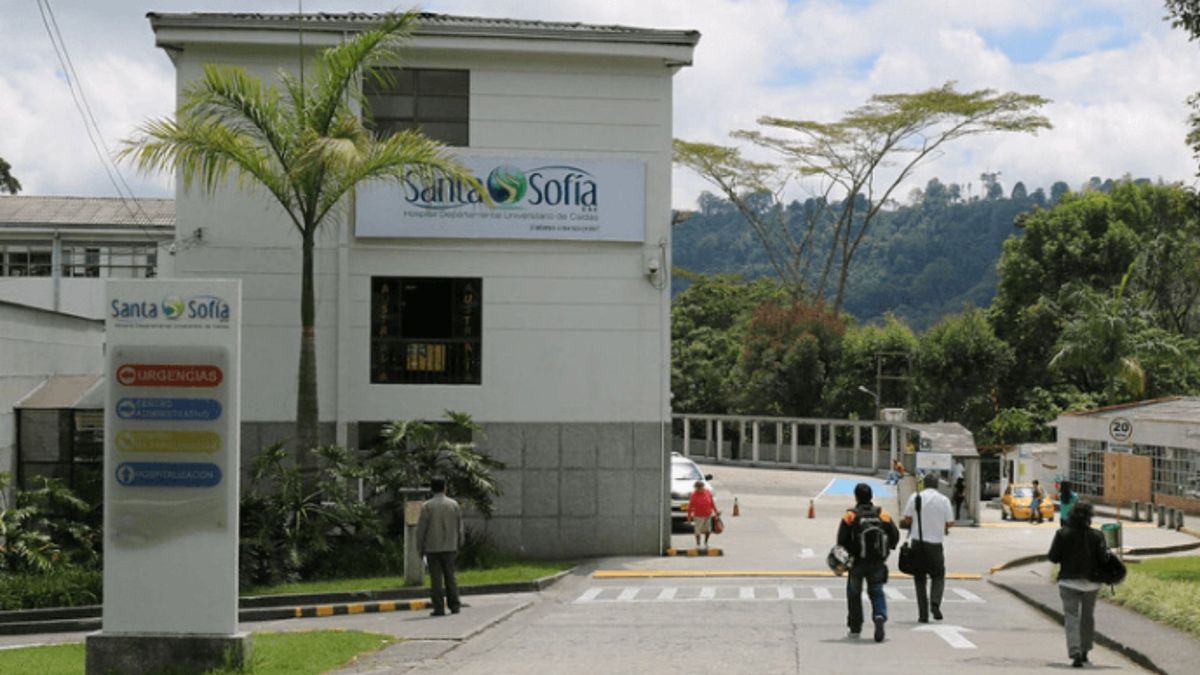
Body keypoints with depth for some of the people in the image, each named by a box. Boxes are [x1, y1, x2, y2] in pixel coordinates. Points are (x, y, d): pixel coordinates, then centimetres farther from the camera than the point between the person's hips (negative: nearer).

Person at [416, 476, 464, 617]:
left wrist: (420, 547, 2)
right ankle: (454, 605, 8)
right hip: (450, 547, 2)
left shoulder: (427, 506, -7)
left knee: (436, 579, 0)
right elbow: (460, 527, 6)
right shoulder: (454, 505, 2)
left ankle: (439, 608, -2)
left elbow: (421, 528, -7)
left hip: (432, 548, -2)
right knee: (450, 576, 12)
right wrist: (459, 545, 16)